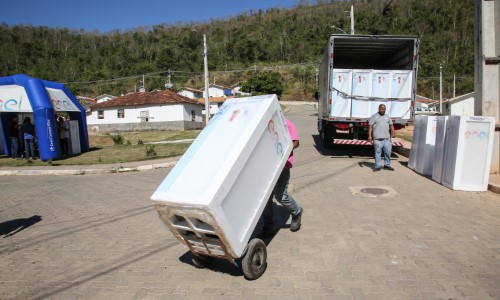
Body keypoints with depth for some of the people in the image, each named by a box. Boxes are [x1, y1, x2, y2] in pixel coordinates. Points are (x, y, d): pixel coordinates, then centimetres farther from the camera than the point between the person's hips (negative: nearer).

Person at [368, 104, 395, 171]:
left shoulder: (387, 117, 16)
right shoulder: (374, 117, 2)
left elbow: (391, 125, 17)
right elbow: (370, 127, -2)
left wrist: (393, 132, -1)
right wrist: (369, 136, -10)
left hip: (387, 138, 4)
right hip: (377, 138, -4)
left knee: (388, 152, 6)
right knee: (378, 152, 0)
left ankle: (387, 165, 19)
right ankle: (378, 166, 6)